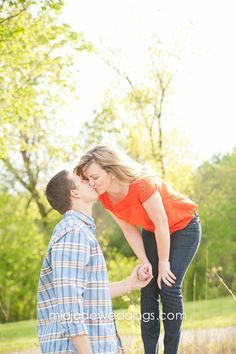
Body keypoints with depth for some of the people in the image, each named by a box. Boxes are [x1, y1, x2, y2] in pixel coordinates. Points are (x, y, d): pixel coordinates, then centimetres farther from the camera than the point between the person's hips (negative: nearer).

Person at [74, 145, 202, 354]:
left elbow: (162, 224, -27)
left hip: (184, 227, -6)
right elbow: (129, 230, -5)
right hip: (153, 231, 6)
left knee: (169, 288, -14)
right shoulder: (105, 197, -15)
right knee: (148, 290, -2)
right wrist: (145, 263, -12)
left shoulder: (142, 184, -36)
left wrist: (163, 262, -17)